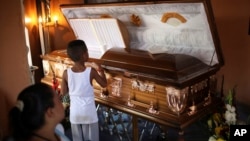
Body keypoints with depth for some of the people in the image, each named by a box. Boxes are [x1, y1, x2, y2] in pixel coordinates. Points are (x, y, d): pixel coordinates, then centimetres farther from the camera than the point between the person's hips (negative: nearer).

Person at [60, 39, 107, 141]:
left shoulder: (66, 73, -12)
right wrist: (100, 70, 9)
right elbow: (104, 84, -1)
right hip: (89, 113, -2)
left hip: (75, 113, 2)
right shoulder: (91, 71, -17)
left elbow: (63, 93, 0)